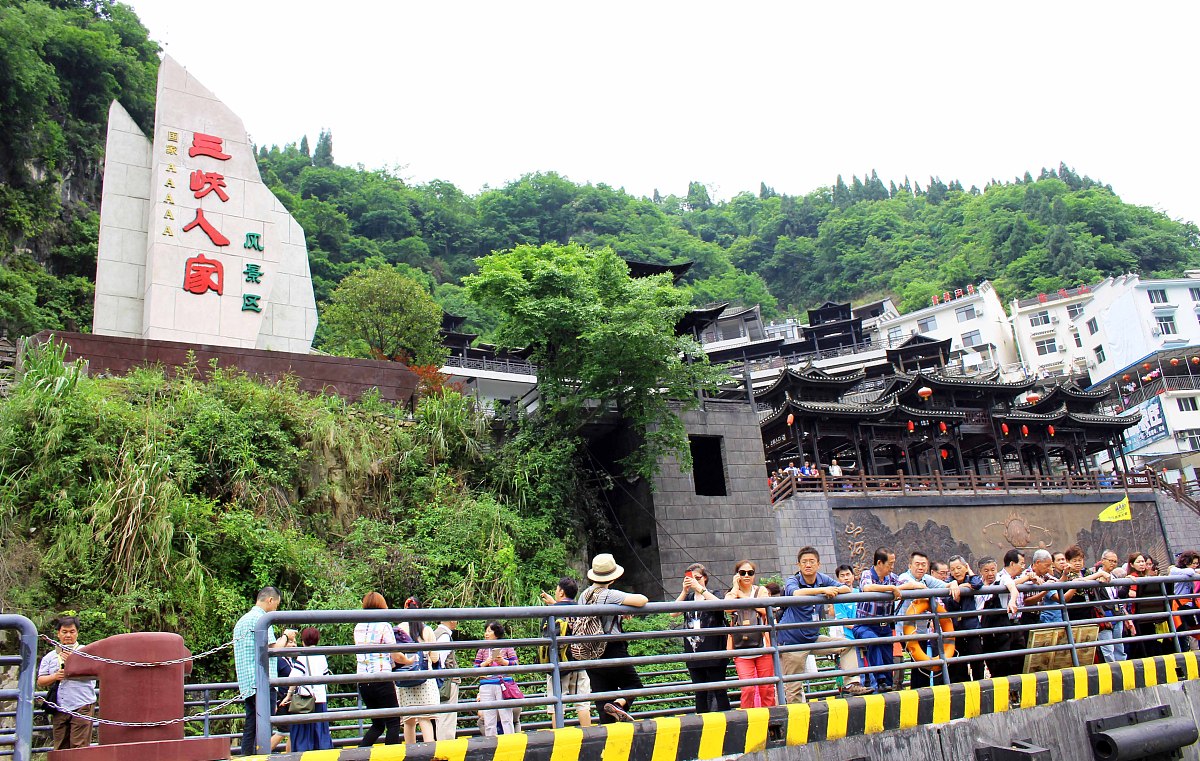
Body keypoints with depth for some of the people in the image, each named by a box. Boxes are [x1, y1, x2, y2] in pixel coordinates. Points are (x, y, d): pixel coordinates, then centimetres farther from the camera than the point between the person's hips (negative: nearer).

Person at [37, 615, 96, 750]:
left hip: (82, 706, -4)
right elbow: (40, 682, 13)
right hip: (59, 708, 4)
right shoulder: (49, 657, 16)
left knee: (79, 746, -8)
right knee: (60, 748, 7)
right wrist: (55, 677, -6)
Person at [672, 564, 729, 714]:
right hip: (694, 655, 4)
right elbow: (673, 612, -4)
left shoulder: (713, 595, 4)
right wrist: (684, 591, -13)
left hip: (713, 653, -4)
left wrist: (699, 588, -21)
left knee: (719, 690, -1)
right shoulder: (688, 598, 13)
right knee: (700, 693, 8)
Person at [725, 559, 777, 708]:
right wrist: (735, 587, -2)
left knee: (767, 688, 3)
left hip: (762, 645, 0)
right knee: (747, 688, -11)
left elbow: (763, 609, -10)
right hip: (741, 648, 0)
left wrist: (743, 595, -6)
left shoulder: (761, 590, 11)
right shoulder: (731, 594, 12)